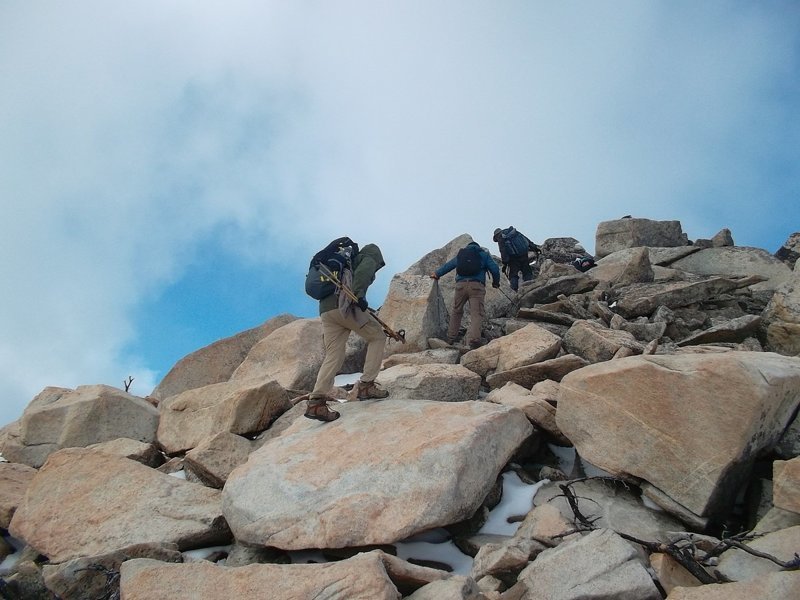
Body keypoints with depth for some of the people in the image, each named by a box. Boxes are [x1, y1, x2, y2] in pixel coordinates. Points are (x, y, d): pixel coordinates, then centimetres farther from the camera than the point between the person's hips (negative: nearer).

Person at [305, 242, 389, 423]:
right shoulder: (369, 260, 14)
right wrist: (359, 295, -21)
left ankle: (315, 402, -11)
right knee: (377, 336, 10)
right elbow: (362, 273, -10)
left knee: (333, 356, 3)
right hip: (345, 305, -7)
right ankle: (366, 385, 2)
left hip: (325, 309, 7)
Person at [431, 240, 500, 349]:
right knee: (476, 314, -8)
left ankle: (450, 338, 18)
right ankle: (473, 339, -26)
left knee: (456, 312, 17)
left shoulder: (461, 253, 24)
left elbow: (448, 265, 31)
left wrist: (437, 273, 46)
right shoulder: (484, 254, 17)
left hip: (461, 284, 3)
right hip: (477, 286, -3)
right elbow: (495, 269, 8)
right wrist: (496, 282, 25)